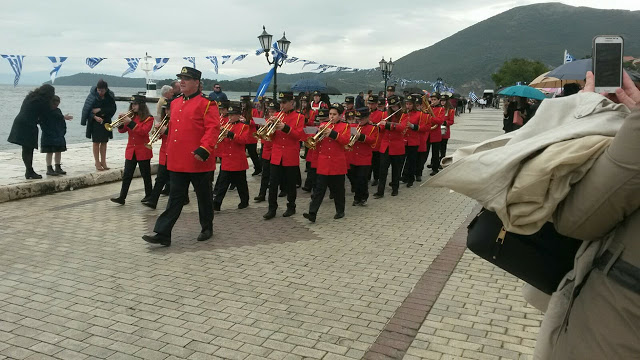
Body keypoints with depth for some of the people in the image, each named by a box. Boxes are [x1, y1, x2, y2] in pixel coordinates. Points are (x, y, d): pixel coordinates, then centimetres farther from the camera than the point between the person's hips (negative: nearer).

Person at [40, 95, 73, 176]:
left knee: (59, 151, 10)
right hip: (49, 136, -6)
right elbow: (42, 124, -11)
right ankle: (49, 169, 4)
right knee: (50, 152, -2)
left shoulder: (58, 111, 8)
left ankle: (58, 168, 20)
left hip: (59, 136, 6)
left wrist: (63, 131, 6)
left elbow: (62, 121, 14)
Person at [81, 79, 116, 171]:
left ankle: (103, 162, 17)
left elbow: (113, 109, -6)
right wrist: (95, 117, -25)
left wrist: (100, 110, -16)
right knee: (96, 142, 2)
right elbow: (87, 109, -10)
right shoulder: (92, 95, -11)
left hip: (106, 122, 3)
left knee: (104, 142, 8)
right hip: (95, 122, -3)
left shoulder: (110, 96, -4)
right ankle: (97, 162, 9)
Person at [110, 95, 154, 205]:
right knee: (126, 175, 1)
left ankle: (148, 195, 20)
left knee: (146, 175, 7)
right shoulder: (131, 116, 9)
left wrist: (130, 122, -24)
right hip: (130, 151, 5)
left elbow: (143, 131, -20)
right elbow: (122, 130, 7)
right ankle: (122, 197, 0)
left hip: (143, 152, -5)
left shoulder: (148, 118, -6)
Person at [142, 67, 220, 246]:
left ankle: (207, 228, 28)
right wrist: (170, 150, 21)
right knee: (175, 198, 7)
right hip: (177, 161, 6)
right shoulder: (175, 103, 14)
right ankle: (162, 234, 6)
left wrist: (204, 149, -26)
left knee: (204, 197, 10)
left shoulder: (206, 104, -8)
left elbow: (213, 129, -16)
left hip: (199, 162, -6)